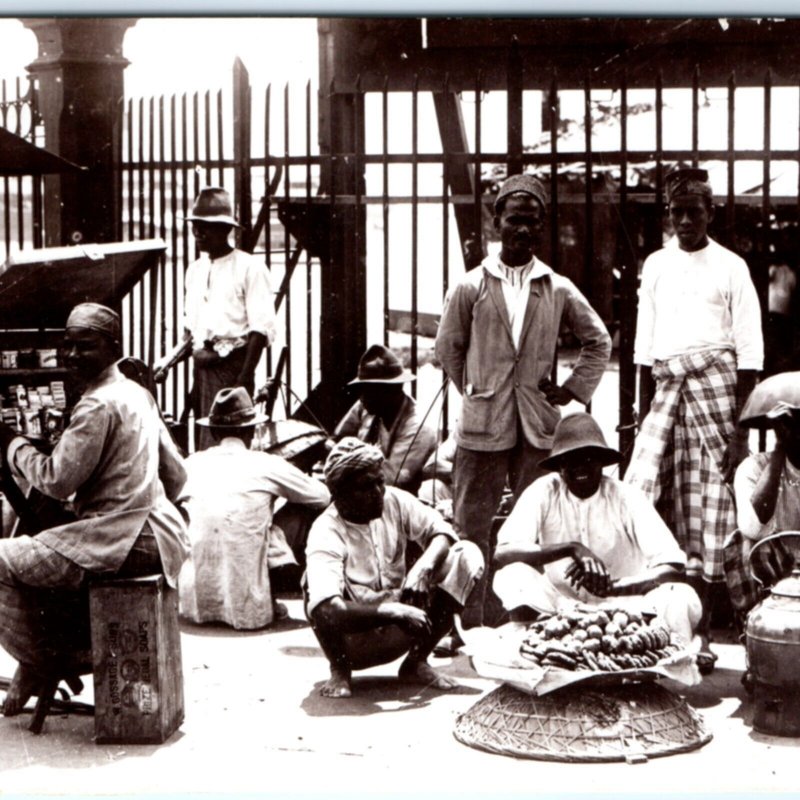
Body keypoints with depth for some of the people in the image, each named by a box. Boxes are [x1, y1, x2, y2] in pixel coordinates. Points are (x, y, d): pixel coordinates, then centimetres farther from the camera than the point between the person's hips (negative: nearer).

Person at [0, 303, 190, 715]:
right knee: (42, 552, 29)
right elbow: (176, 474, 18)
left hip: (124, 542, -10)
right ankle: (69, 654, 26)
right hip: (156, 533, 10)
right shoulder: (138, 394, 14)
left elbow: (58, 480, -17)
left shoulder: (98, 405, -15)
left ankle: (39, 664, 7)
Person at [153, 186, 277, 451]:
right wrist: (168, 362, 8)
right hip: (202, 367, 7)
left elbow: (261, 330, -11)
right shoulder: (195, 270, 16)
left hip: (232, 366, -7)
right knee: (202, 445, 8)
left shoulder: (249, 268, -6)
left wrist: (244, 378, -18)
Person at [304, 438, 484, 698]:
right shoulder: (326, 533, -25)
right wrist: (393, 611, -42)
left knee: (467, 555, -10)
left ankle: (417, 662, -1)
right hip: (353, 636, -5)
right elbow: (326, 610, -38)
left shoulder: (394, 500, -8)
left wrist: (422, 568, -29)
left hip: (400, 630, 5)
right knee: (317, 592, -38)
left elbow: (441, 532, -8)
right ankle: (340, 671, -7)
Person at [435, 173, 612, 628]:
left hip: (540, 425, 1)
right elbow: (448, 346, 12)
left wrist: (573, 389, 9)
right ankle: (469, 622, 7)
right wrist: (475, 390, 9)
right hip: (483, 424, -1)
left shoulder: (559, 290, 5)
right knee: (471, 525, 0)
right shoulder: (472, 287, 1)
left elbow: (599, 342, 17)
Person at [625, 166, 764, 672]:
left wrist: (740, 422, -8)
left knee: (707, 508, -1)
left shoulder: (730, 267, 1)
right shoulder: (656, 265, 13)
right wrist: (644, 411, 10)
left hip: (715, 384, -3)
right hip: (666, 386, 3)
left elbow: (750, 351, -1)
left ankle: (700, 633, 6)